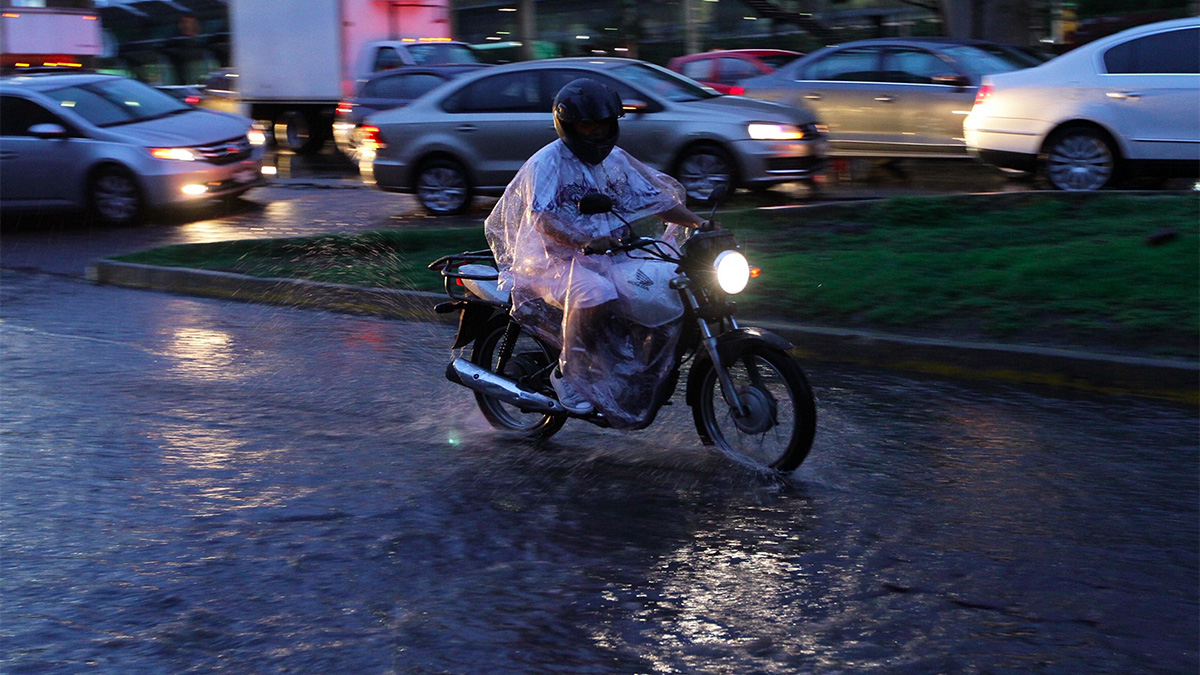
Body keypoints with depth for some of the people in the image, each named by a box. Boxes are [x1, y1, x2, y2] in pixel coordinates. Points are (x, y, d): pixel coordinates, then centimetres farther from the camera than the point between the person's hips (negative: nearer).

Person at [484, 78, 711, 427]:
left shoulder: (616, 159, 13)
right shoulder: (546, 163, -9)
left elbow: (657, 198, 16)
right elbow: (544, 218, -24)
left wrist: (697, 222, 2)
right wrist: (585, 241, -42)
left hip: (610, 256, 6)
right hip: (554, 260, -6)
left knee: (666, 286, -16)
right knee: (595, 295, -38)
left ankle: (645, 379, -2)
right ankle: (569, 374, -18)